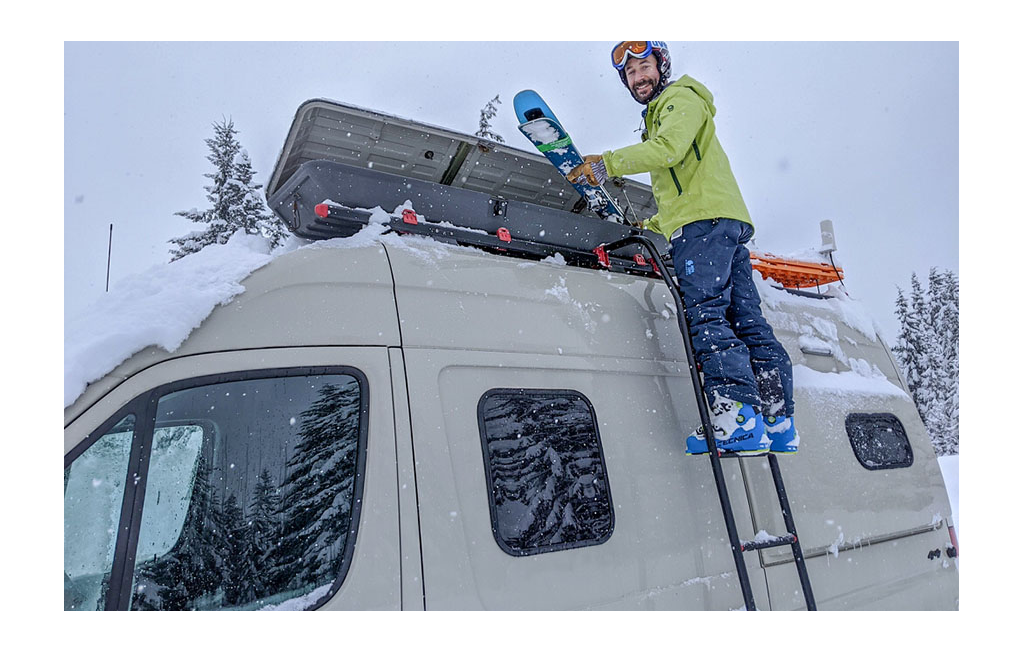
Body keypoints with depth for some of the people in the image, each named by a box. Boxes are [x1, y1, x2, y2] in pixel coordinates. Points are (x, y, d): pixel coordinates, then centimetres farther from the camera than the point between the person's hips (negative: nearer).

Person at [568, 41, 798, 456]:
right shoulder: (659, 119, 37)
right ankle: (779, 425, -1)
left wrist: (607, 163, -15)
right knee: (746, 320, 0)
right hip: (729, 223, 9)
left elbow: (669, 149, -14)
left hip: (705, 219, -9)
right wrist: (649, 227, 30)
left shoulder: (682, 98, 9)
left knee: (705, 314, -20)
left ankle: (739, 421, -27)